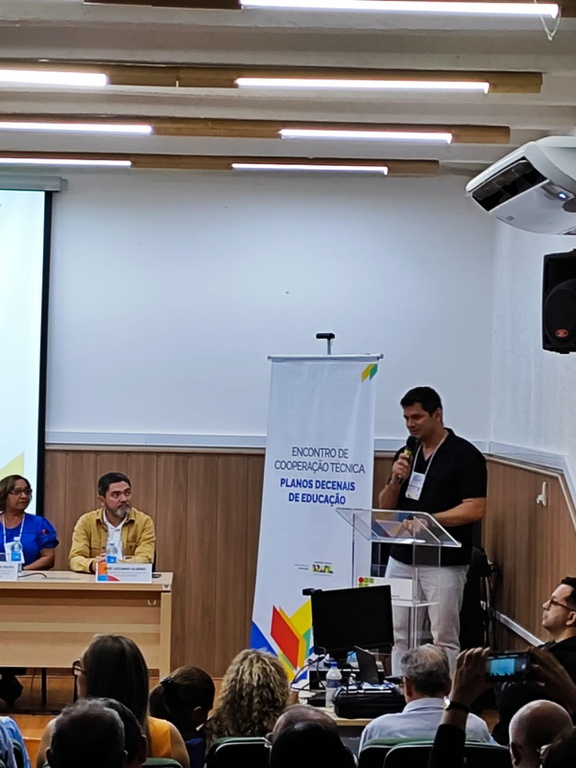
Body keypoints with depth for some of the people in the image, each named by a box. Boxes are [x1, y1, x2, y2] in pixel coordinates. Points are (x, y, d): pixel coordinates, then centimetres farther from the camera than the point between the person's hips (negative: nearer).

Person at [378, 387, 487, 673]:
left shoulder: (465, 455, -6)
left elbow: (475, 509, -13)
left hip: (444, 561, -6)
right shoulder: (406, 453, 12)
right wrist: (395, 481, -6)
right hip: (401, 558, 6)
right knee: (399, 635, 7)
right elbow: (385, 507, 14)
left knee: (444, 638, -2)